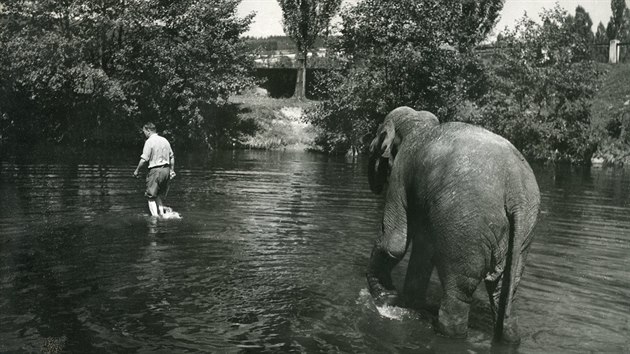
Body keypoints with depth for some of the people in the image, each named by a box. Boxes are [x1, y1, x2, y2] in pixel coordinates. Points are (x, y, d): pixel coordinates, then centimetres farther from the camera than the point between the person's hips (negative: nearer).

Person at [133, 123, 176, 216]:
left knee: (151, 196, 1)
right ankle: (162, 214, 15)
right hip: (166, 170, 7)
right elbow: (172, 156, 15)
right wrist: (172, 170, 23)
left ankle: (155, 216, -6)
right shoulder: (165, 140, 12)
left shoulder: (149, 141, -10)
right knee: (159, 195, 18)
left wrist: (137, 170, -3)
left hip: (156, 170, -7)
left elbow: (144, 159, -15)